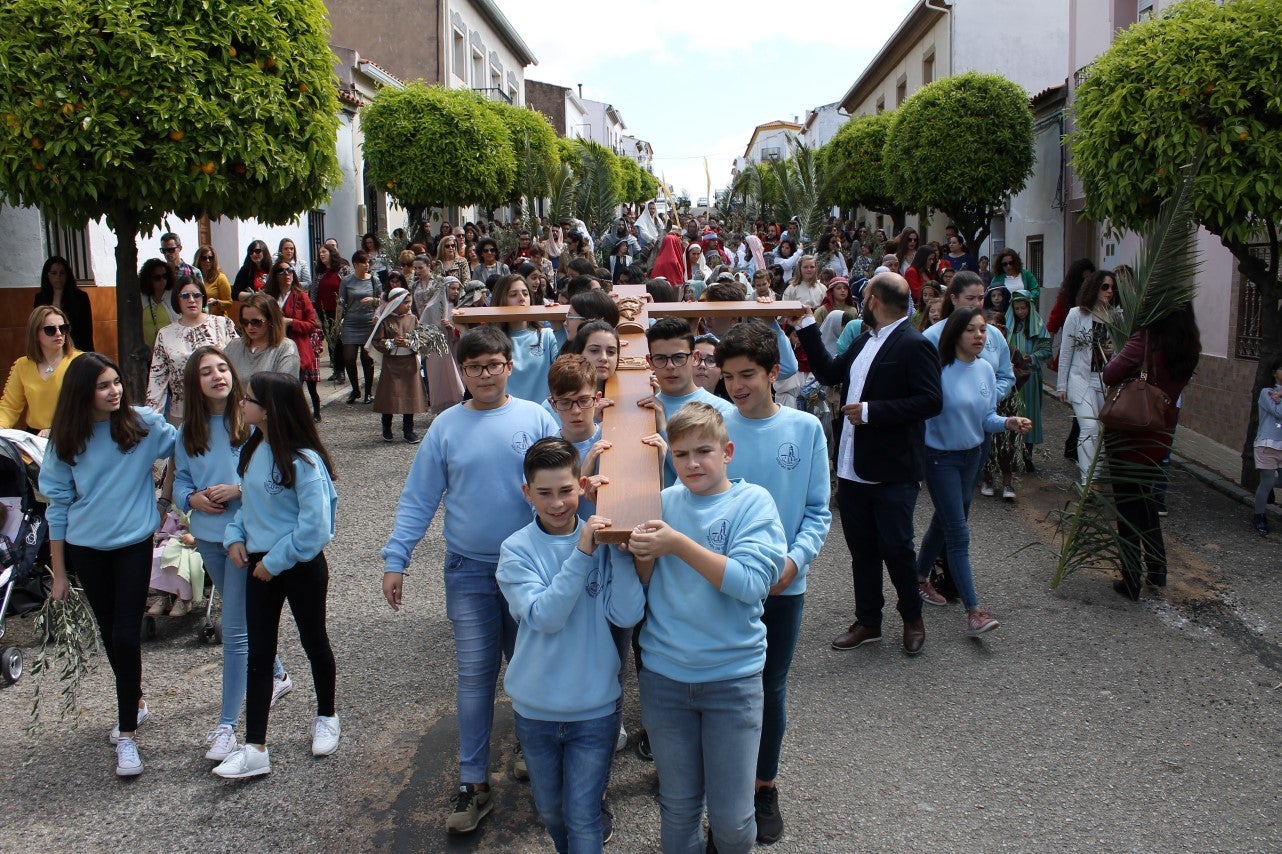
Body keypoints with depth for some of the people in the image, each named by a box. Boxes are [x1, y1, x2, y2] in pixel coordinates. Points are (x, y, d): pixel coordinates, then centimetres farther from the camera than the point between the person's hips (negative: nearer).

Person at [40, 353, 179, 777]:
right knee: (109, 633, 14)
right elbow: (57, 503, 0)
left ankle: (127, 734, 0)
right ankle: (135, 703, 37)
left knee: (126, 635, -7)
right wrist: (58, 572, 2)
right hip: (87, 548, 2)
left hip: (134, 543, -2)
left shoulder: (144, 423, -10)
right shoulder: (66, 439, -4)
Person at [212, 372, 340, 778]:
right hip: (260, 563, 7)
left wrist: (275, 562, -16)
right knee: (258, 653, 6)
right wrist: (235, 536, 0)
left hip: (301, 565, -7)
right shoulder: (253, 447, 1)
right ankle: (255, 749, 10)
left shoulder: (302, 460, -23)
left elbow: (315, 526, -23)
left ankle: (326, 718, 37)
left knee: (313, 641, 14)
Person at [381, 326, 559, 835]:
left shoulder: (536, 419, -3)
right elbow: (418, 499, 2)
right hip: (469, 570, 1)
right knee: (475, 675, 4)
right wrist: (395, 560, -4)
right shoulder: (446, 427, 0)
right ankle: (473, 784, 14)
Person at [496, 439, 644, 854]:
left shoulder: (603, 540, -7)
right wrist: (581, 553, -29)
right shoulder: (516, 549, -9)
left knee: (582, 818, 5)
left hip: (595, 708, -1)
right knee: (550, 812, 21)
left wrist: (619, 549, -22)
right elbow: (545, 617, -23)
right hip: (534, 708, 1)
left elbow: (627, 616, -16)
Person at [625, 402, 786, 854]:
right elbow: (642, 589, 5)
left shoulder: (752, 502, -7)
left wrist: (678, 545, -25)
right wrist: (643, 555, -16)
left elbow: (751, 583, -20)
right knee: (678, 807, 15)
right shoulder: (663, 504, 3)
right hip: (663, 675, 3)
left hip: (732, 676, -2)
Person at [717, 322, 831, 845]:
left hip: (784, 585, 0)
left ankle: (765, 786, 34)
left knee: (771, 688, 14)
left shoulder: (806, 428, -6)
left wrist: (795, 558, -17)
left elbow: (818, 511, -2)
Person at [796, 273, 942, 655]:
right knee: (861, 548, 14)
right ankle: (868, 621, 27)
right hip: (853, 468, 8)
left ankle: (913, 619, 23)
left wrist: (871, 411, -21)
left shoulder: (914, 345, -13)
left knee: (896, 547, 2)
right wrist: (807, 327, 16)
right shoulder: (865, 341, 13)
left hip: (893, 471, -8)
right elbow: (829, 373, 20)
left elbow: (931, 401, -20)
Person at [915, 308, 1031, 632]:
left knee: (943, 522, 20)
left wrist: (1008, 422, -12)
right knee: (958, 534, -8)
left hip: (972, 455, 7)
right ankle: (973, 610, -8)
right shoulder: (939, 369, -19)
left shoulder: (985, 370, 1)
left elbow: (987, 418, 7)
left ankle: (920, 578, 40)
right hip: (940, 457, -7)